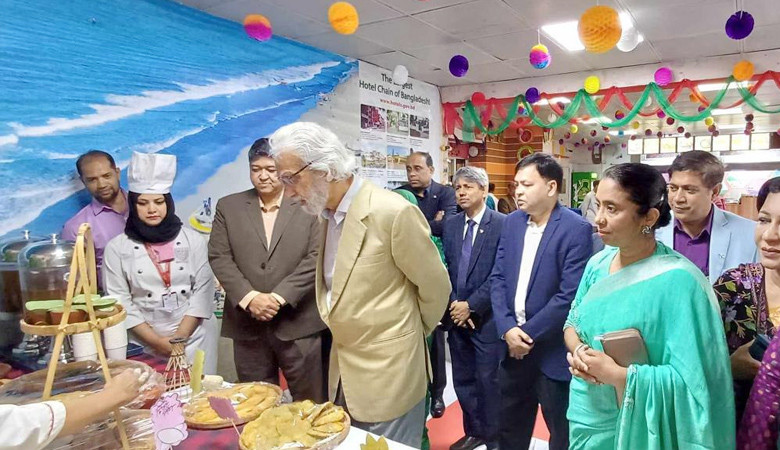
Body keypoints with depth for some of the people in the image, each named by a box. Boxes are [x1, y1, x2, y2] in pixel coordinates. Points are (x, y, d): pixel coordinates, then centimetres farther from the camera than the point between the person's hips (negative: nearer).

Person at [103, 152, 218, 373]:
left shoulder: (193, 240, 1)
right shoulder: (117, 247, -1)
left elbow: (203, 289, -2)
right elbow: (119, 301, -3)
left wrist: (180, 336, -9)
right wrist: (157, 341, -9)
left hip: (194, 337, 1)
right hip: (144, 343, 0)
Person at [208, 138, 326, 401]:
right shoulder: (228, 207, 8)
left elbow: (316, 258, -7)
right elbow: (219, 257, 1)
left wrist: (279, 297, -14)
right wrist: (250, 297, -12)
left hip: (298, 323, -2)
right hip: (247, 325, 2)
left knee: (309, 404, 9)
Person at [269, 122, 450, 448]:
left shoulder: (393, 212, -22)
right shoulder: (327, 213, 3)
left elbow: (436, 286, -11)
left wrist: (413, 333, 4)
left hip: (387, 373, -7)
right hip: (343, 371, 8)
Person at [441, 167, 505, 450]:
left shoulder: (502, 224, -9)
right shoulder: (450, 225, 8)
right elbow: (445, 268, 8)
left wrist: (471, 305, -13)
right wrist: (453, 304, -4)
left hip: (486, 317, -5)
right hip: (457, 316, 5)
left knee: (489, 381, 6)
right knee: (463, 380, 16)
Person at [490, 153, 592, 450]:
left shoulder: (576, 229, -14)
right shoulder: (512, 222, 4)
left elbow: (569, 295, -19)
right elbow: (498, 277, 3)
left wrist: (528, 334, -16)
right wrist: (506, 328, -9)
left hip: (552, 350, -5)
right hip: (513, 344, 5)